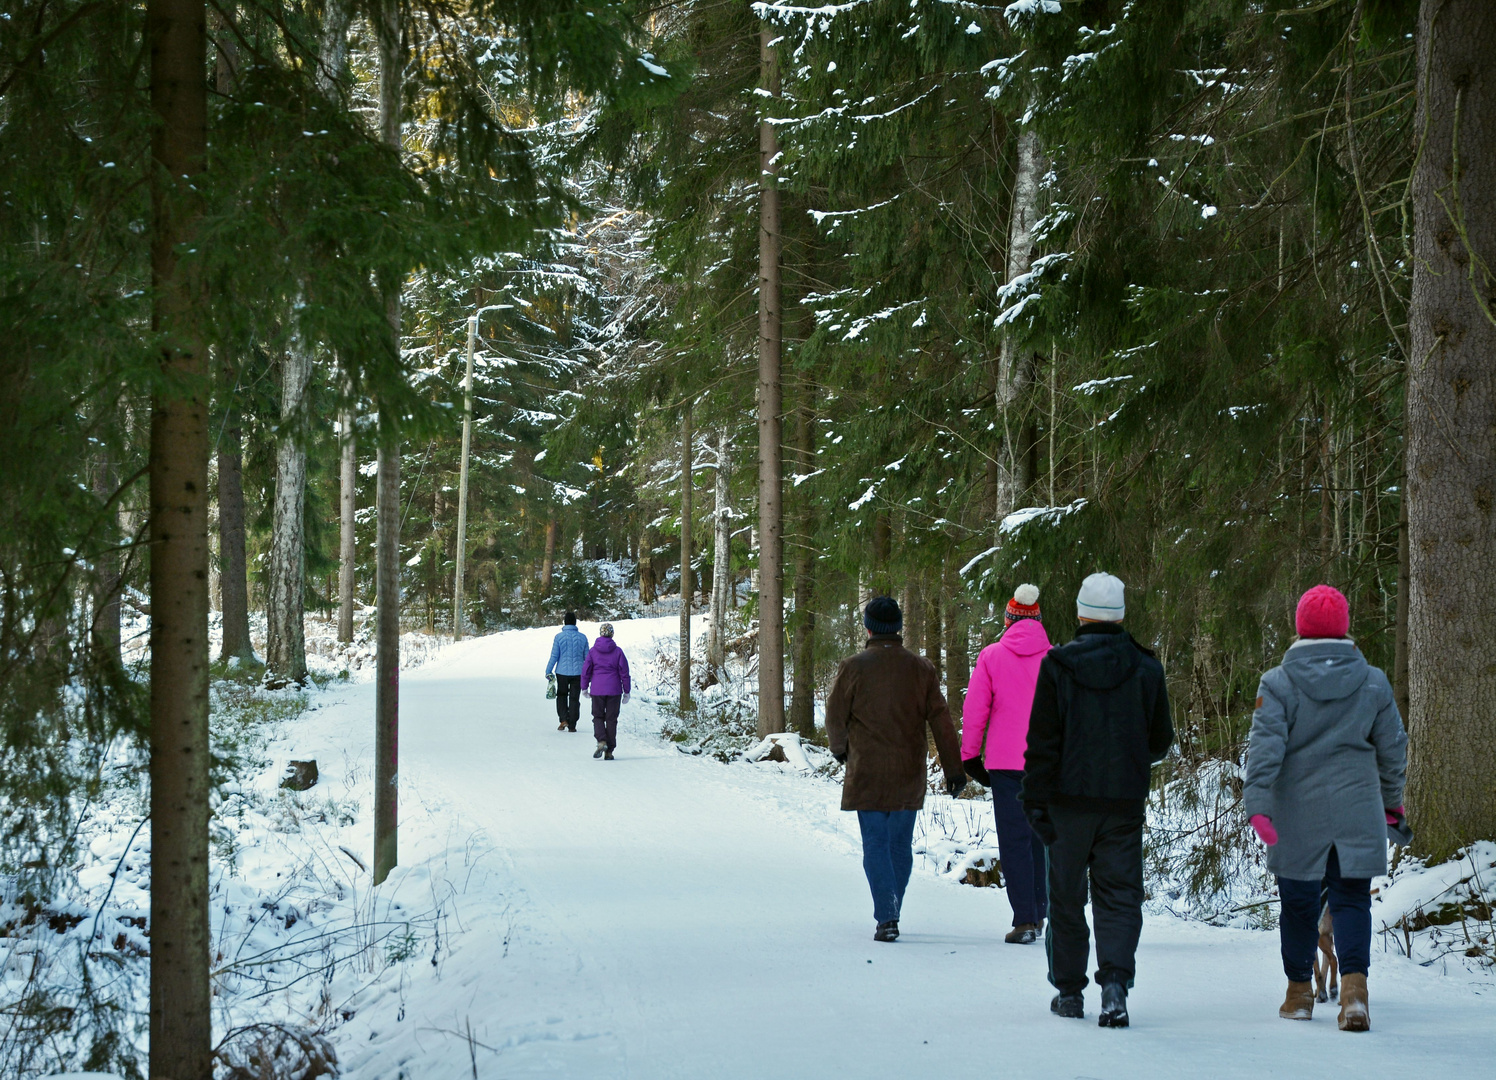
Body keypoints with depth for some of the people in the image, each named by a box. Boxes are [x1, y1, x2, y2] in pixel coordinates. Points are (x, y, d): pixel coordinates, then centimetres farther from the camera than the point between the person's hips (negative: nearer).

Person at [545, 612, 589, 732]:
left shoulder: (559, 637, -9)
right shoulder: (582, 637, -2)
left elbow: (554, 656, -8)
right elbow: (587, 657, 4)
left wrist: (548, 671, 0)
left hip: (562, 672, -1)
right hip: (578, 672, 1)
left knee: (561, 695, 17)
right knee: (574, 698, 8)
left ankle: (563, 719, -1)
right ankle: (572, 725, 8)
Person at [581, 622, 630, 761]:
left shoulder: (593, 651, -3)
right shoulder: (617, 651, -4)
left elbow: (586, 670, -1)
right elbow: (624, 672, -2)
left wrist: (584, 688, 12)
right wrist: (626, 692, 6)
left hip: (597, 690, 0)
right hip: (614, 690, 0)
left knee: (598, 717, 12)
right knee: (611, 719, 7)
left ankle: (601, 741, -14)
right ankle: (609, 751, 6)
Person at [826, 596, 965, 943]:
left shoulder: (853, 668, -6)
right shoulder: (921, 668, 1)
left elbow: (835, 716, 2)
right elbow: (940, 721, 0)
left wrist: (840, 749, 23)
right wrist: (953, 769, 2)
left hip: (867, 774, -3)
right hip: (909, 776, 3)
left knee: (875, 845, -2)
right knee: (901, 845, 14)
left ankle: (886, 917, -14)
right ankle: (890, 912, 22)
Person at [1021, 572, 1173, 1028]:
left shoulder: (1057, 666, -6)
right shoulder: (1146, 669, 1)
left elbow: (1042, 741, -7)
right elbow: (1160, 741, 9)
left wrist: (1035, 801, -2)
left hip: (1069, 801, -1)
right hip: (1125, 802, 1)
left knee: (1066, 896, 11)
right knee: (1119, 895, 2)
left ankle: (1069, 990, 17)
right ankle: (1115, 981, -18)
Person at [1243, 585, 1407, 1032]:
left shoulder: (1278, 684, -5)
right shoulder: (1373, 683, 2)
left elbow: (1265, 747, -13)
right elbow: (1392, 749, 9)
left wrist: (1258, 805, -16)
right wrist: (1392, 803, 22)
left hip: (1297, 815, -1)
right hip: (1357, 815, 1)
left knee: (1298, 903, 11)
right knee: (1351, 900, 3)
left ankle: (1300, 992, 21)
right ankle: (1354, 987, -16)